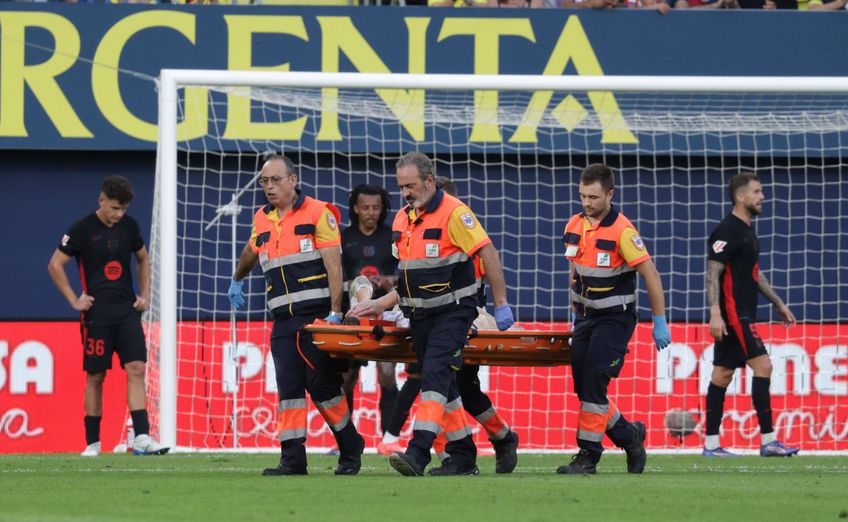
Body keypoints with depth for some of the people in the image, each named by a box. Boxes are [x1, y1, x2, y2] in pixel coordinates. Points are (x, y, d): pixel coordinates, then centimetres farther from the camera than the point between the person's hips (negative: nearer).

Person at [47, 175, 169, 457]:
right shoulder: (83, 229, -7)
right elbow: (55, 265, -3)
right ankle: (92, 443, 11)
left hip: (127, 310, 3)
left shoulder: (129, 225, 6)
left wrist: (145, 294, 13)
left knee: (136, 369, -10)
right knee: (95, 377, 1)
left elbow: (143, 258, 23)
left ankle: (142, 438, -14)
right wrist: (74, 300, -6)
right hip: (96, 314, -3)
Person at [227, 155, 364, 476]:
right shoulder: (262, 220, 14)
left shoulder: (318, 214, -4)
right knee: (289, 389, -3)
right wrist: (237, 281, 52)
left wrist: (335, 312, -16)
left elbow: (333, 265, -9)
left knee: (323, 385, -4)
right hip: (284, 318, 5)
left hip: (317, 316, -5)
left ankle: (351, 449, 12)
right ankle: (292, 458, -5)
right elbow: (251, 252, 36)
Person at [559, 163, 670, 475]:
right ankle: (629, 435, 23)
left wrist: (660, 323, -14)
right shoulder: (574, 227, 3)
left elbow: (651, 276, -15)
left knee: (593, 382, -16)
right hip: (586, 317, 7)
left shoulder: (622, 231, -17)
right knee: (583, 387, 4)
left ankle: (588, 454, -9)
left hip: (615, 318, -7)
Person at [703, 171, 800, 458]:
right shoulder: (728, 231, -13)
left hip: (742, 316, 10)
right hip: (732, 315, -10)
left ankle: (711, 444, 8)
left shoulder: (747, 231, 18)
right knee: (762, 365, -13)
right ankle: (768, 440, -13)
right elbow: (713, 273, -19)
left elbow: (755, 274, 27)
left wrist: (778, 304, 28)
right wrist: (715, 312, -26)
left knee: (722, 374, 8)